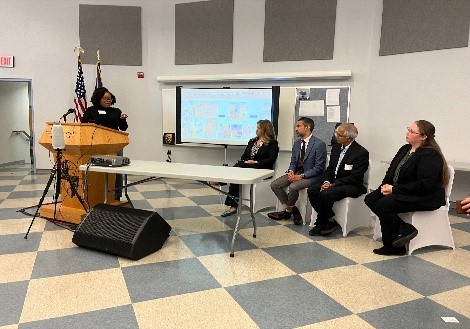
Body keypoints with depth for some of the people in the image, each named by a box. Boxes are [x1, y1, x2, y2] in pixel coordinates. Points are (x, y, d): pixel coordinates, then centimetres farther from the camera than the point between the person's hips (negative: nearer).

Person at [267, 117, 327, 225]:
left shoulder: (319, 144, -13)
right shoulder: (296, 143, 10)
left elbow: (318, 168, -15)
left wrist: (301, 176, -22)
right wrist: (291, 171, -9)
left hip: (311, 176, -7)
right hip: (296, 173, 8)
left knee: (293, 187, -33)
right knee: (274, 184, -9)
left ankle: (287, 211, -4)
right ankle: (292, 209, -2)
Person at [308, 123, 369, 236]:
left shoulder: (361, 153, -13)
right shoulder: (336, 147, 10)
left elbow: (354, 178, -18)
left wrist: (333, 184, -21)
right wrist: (326, 182, -8)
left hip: (352, 186, -8)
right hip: (333, 182, 8)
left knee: (326, 194, -32)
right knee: (312, 190, -15)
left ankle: (320, 224, -10)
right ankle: (330, 221, -8)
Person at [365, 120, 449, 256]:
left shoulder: (431, 155, -15)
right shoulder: (405, 149, 12)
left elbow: (424, 184, -23)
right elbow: (391, 172, 16)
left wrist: (395, 189, -21)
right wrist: (386, 185, -5)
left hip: (425, 197, -9)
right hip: (400, 192, 9)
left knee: (382, 205, -26)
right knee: (370, 199, -9)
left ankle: (392, 247, -8)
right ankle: (405, 229, -8)